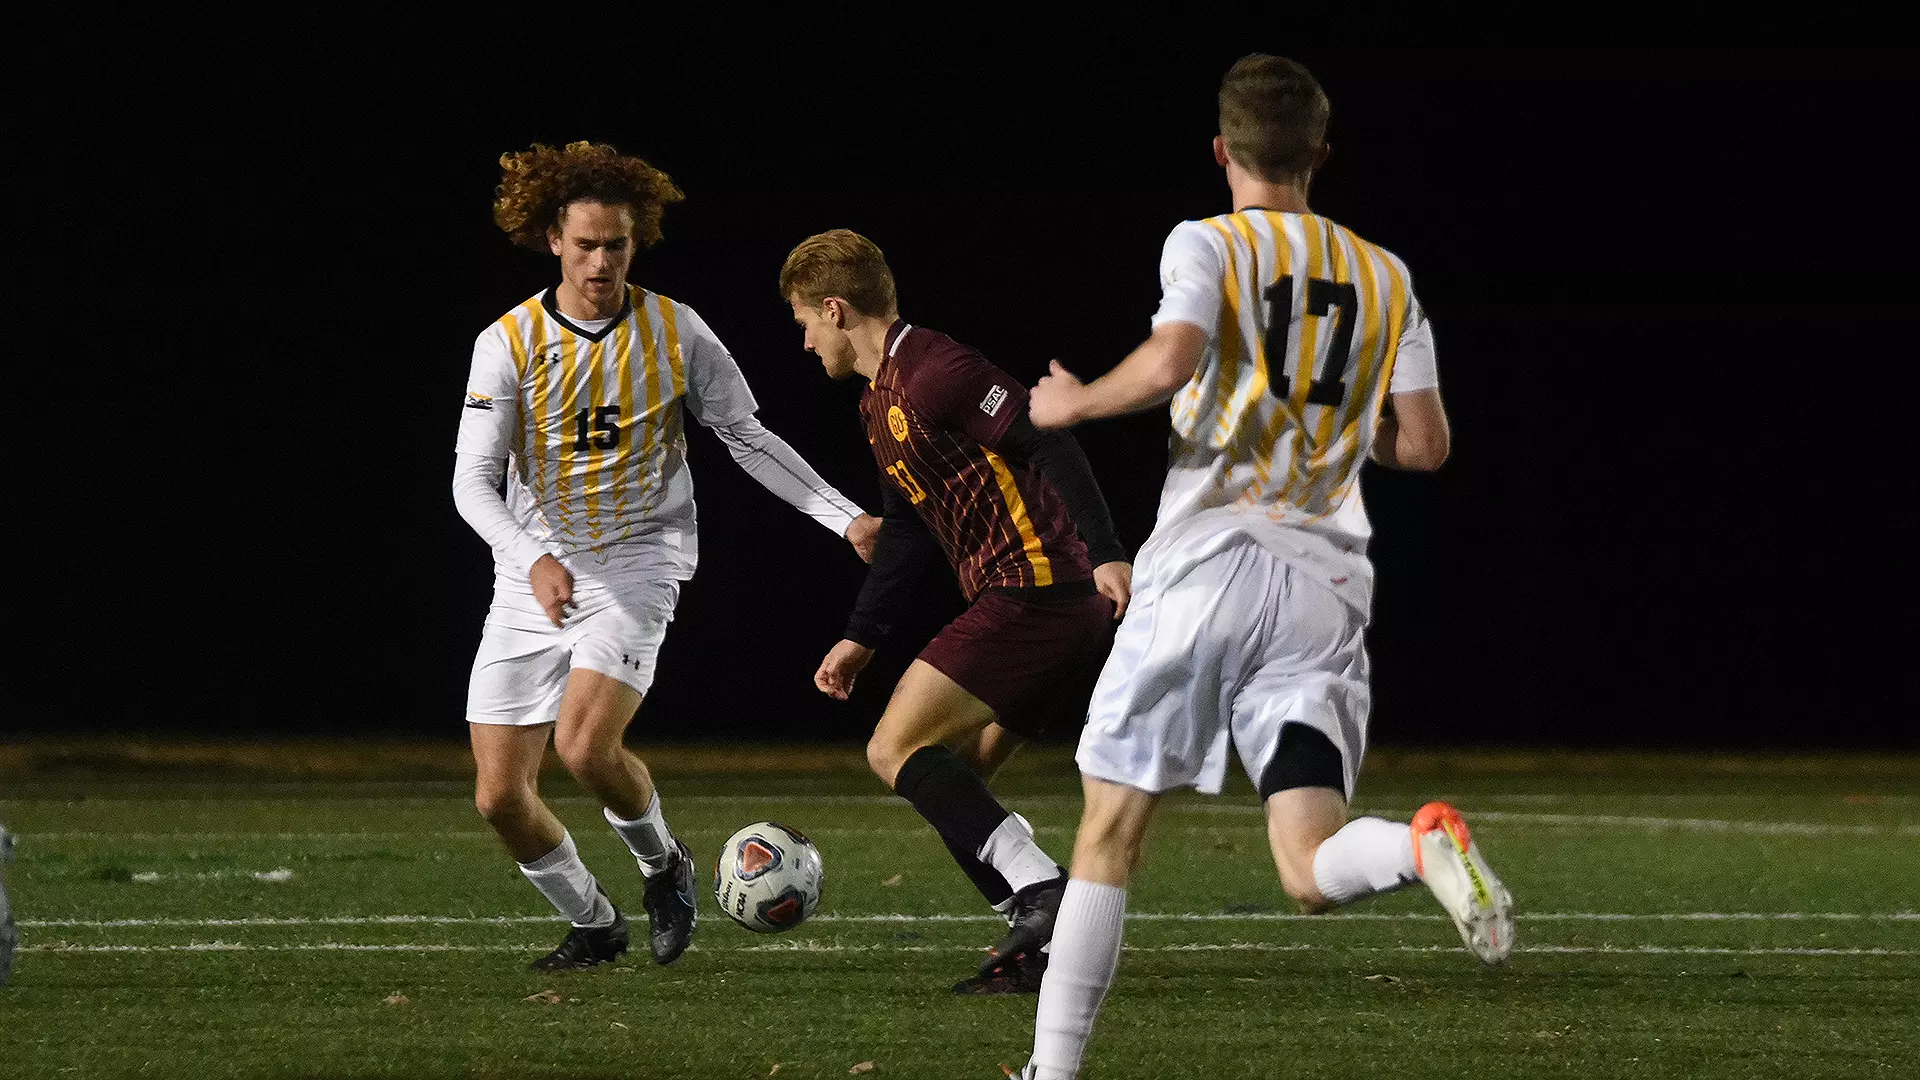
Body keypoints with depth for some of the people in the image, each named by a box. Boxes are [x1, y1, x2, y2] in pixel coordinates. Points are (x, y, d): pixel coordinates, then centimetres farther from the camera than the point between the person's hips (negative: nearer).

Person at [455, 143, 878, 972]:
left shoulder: (676, 333, -4)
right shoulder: (509, 343, -8)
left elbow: (747, 437, 7)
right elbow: (473, 478, -13)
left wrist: (846, 519, 0)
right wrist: (534, 557, -30)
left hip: (635, 566, -2)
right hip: (533, 578, 2)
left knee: (586, 746, -26)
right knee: (500, 797, -3)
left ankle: (662, 865, 5)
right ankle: (593, 925, 24)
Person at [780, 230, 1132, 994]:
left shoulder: (933, 373, -13)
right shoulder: (881, 402, 20)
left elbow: (1048, 444, -20)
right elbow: (908, 528, 30)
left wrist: (1105, 554, -28)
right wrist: (861, 637, 28)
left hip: (1034, 590, -10)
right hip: (1057, 609, 10)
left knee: (897, 750, -11)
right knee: (948, 784, 11)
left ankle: (1039, 892, -20)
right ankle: (1043, 941, 5)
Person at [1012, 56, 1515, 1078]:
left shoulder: (1207, 244, 1)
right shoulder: (1385, 278, 15)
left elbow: (1171, 361, -18)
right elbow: (1423, 444, 11)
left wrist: (1074, 403, 1)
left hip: (1205, 563, -3)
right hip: (1322, 584, 3)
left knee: (1109, 832, 8)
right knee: (1310, 871, -3)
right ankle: (1423, 846, -36)